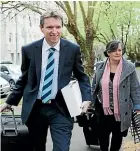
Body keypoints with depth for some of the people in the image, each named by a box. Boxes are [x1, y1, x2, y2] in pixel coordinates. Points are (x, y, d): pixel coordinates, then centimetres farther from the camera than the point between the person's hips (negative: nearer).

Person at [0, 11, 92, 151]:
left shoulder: (73, 49, -3)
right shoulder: (29, 50, -1)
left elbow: (81, 76, 7)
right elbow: (24, 79, 11)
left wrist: (86, 98, -9)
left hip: (61, 109, -1)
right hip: (35, 108, 2)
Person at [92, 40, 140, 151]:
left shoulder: (129, 67, -9)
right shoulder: (100, 67, 0)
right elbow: (94, 86, 8)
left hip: (121, 110, -2)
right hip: (103, 109, 2)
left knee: (118, 135, 14)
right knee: (102, 134, 9)